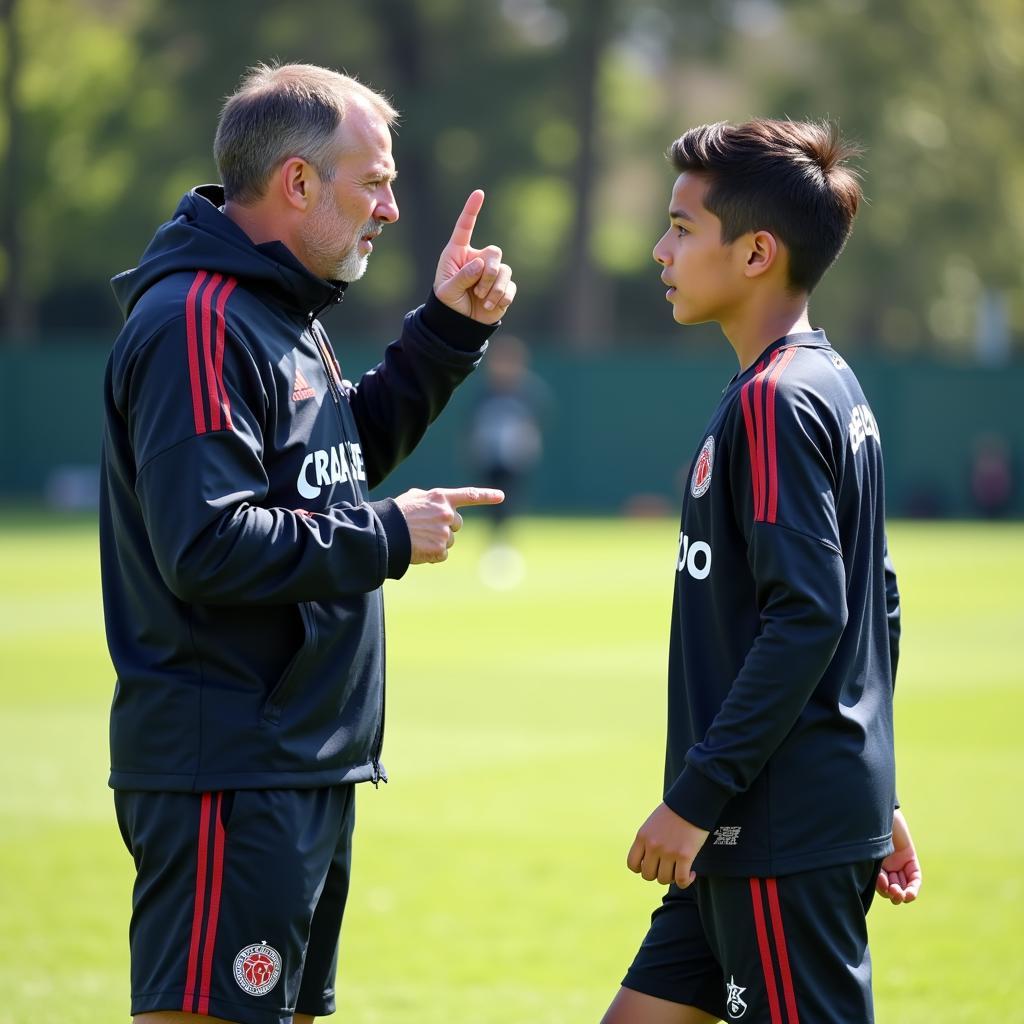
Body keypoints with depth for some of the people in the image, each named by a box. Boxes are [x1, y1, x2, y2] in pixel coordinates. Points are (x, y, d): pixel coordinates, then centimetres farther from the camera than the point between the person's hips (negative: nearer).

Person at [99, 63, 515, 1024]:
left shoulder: (276, 312, 16)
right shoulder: (195, 324, -17)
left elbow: (351, 448, 30)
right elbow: (206, 545, -25)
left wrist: (448, 331, 17)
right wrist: (387, 537, -15)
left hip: (306, 760, 11)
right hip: (228, 773, -11)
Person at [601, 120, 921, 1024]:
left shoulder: (774, 401, -15)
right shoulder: (834, 389, 15)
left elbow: (805, 618, -23)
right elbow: (875, 608, 20)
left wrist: (697, 797, -20)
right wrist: (877, 800, 23)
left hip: (785, 833, -10)